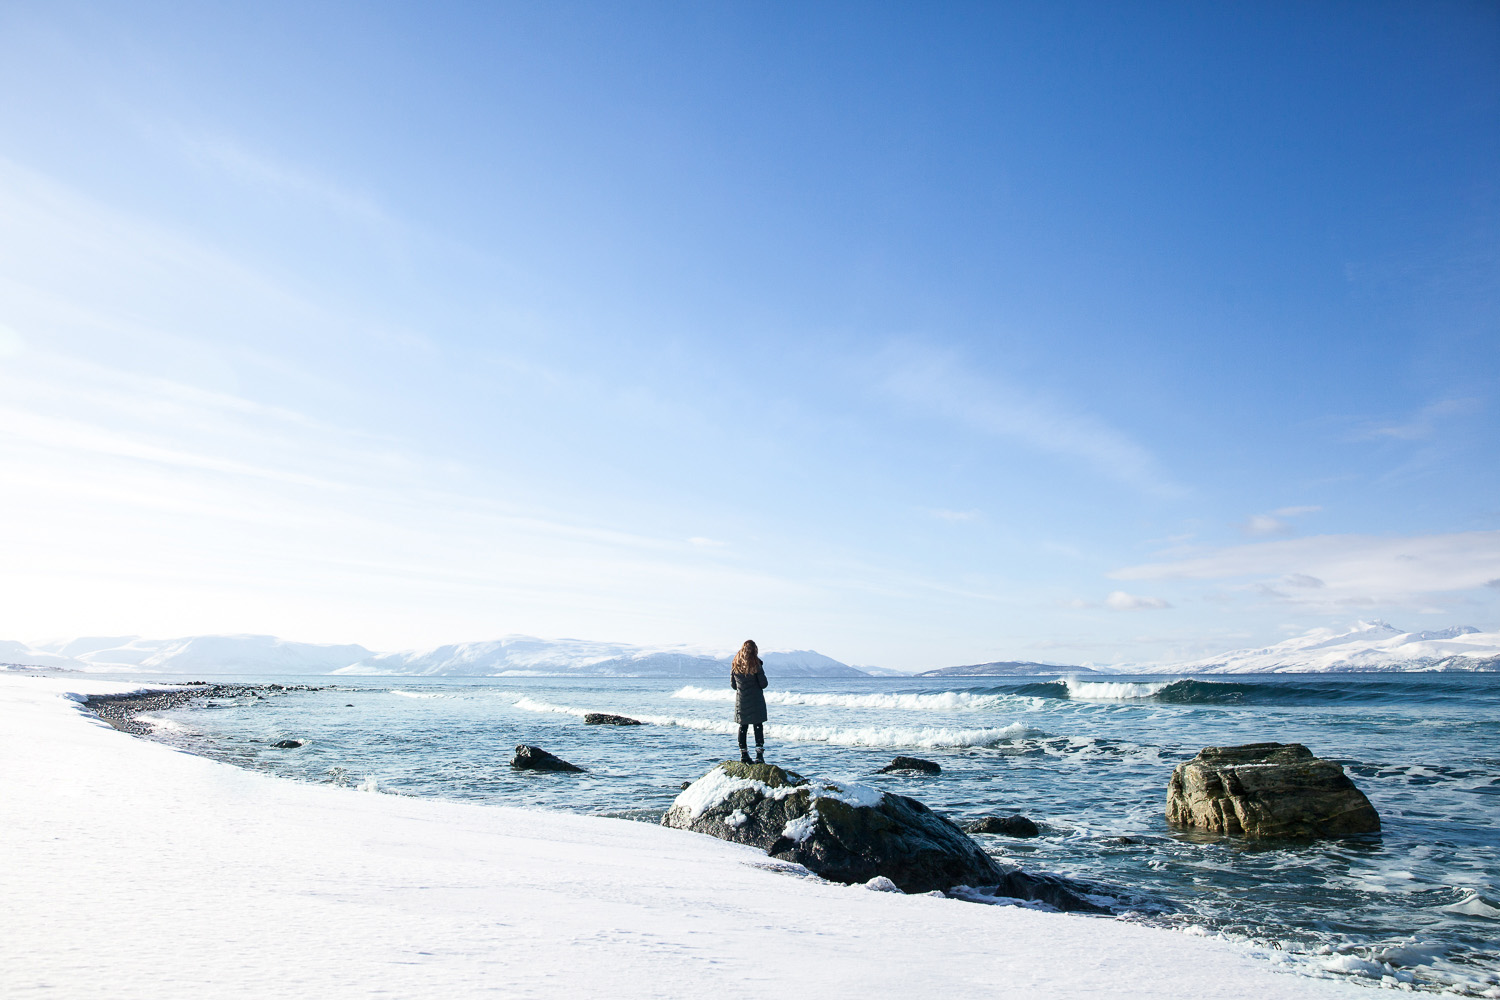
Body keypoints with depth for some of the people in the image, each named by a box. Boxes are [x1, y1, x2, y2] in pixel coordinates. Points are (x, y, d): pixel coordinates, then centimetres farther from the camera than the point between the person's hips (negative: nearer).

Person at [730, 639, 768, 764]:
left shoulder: (735, 665, 2)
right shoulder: (756, 664, -9)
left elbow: (732, 685, 7)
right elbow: (763, 684, -8)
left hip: (741, 700, 4)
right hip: (756, 700, -3)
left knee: (743, 726, 11)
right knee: (758, 726, 1)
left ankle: (744, 754, 14)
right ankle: (759, 755, -4)